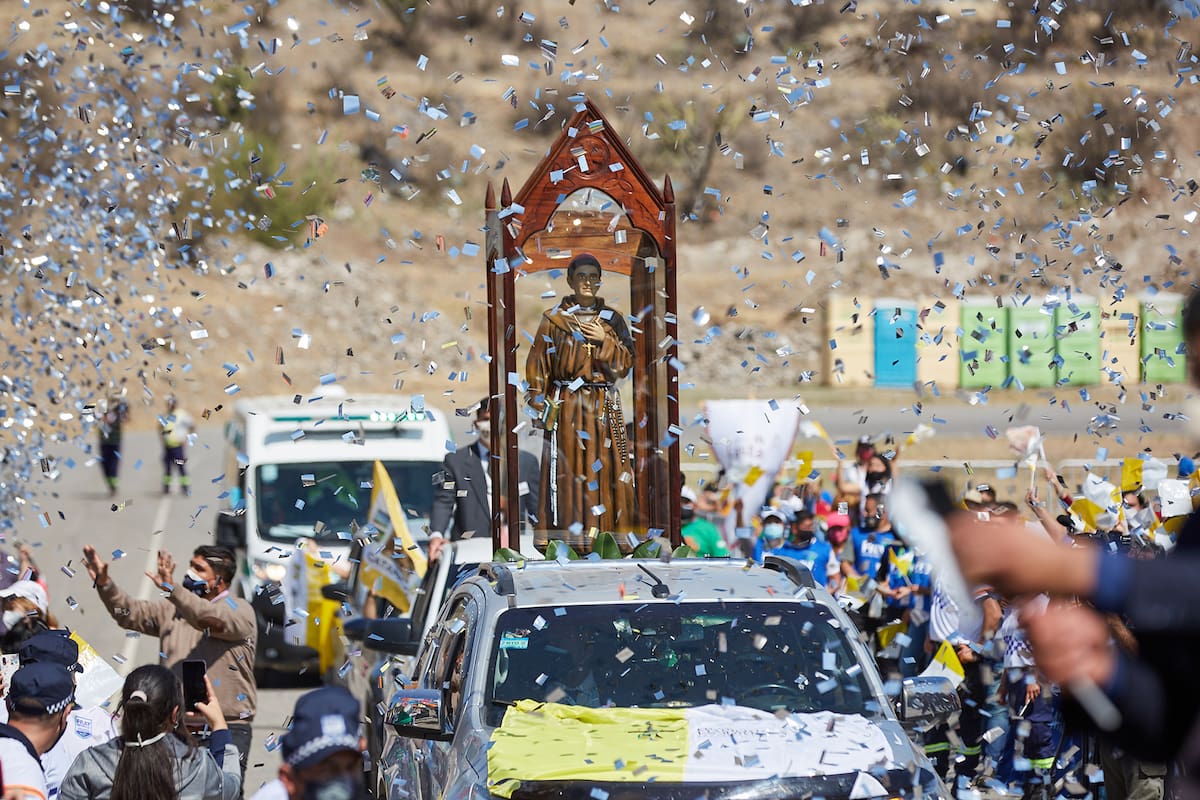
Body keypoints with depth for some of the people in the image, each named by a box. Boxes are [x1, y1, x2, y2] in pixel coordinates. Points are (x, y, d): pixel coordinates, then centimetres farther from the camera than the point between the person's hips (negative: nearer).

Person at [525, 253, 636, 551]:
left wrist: (605, 341, -11)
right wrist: (540, 408, -5)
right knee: (568, 468, -4)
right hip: (566, 407, -2)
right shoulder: (554, 319, 2)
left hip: (604, 408, 2)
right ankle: (571, 534, -1)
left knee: (606, 469, -1)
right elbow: (538, 365, 1)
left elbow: (626, 364, 5)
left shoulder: (612, 320, 8)